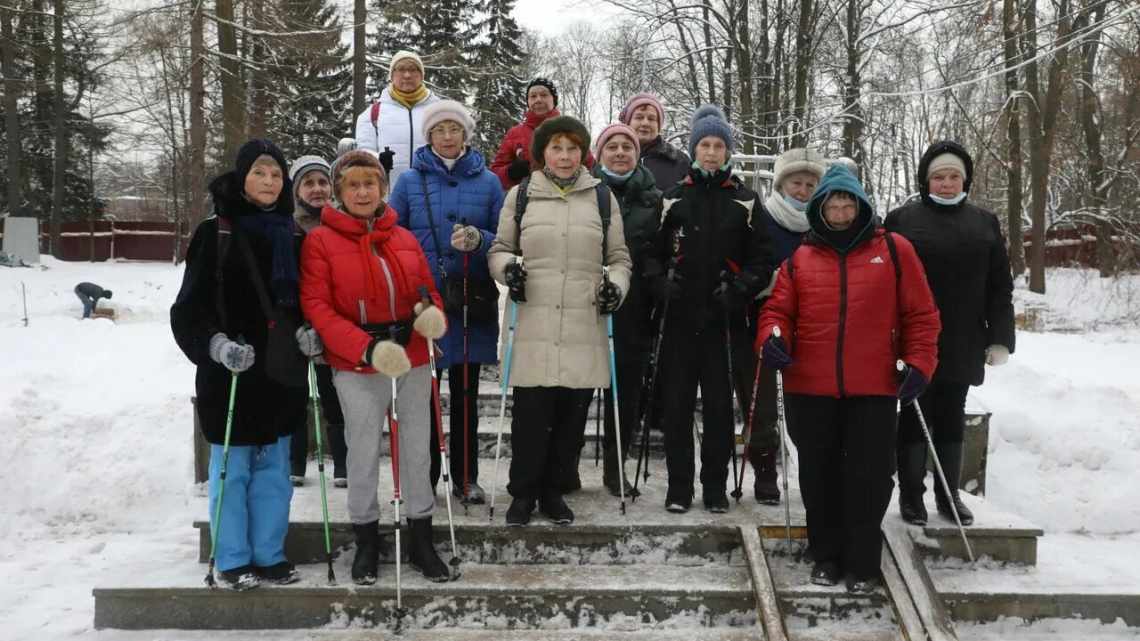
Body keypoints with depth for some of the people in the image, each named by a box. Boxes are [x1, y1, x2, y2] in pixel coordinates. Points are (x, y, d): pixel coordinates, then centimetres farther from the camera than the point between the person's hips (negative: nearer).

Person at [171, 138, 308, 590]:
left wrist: (306, 332, -4)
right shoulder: (216, 234, -5)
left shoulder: (292, 239, 9)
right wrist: (217, 345, -23)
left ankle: (268, 555, 21)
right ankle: (232, 561, 15)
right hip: (228, 373, -4)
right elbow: (190, 307, -8)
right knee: (231, 468, 4)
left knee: (274, 468, 10)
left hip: (279, 371, 5)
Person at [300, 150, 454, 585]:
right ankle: (366, 543, 23)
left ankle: (421, 541, 24)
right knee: (363, 453, 4)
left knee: (417, 450, 10)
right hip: (358, 366, -4)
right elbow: (316, 305, -10)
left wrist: (431, 314, -9)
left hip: (412, 357, 4)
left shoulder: (405, 239, 9)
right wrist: (367, 348, -21)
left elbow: (427, 291, 17)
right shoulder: (321, 240, -3)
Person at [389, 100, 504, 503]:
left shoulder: (487, 182, 6)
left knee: (465, 394, 9)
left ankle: (465, 477, 19)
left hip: (471, 303, 1)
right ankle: (424, 477, 14)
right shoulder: (410, 181, 5)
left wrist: (479, 239, -16)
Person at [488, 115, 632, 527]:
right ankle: (523, 493, 16)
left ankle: (552, 490, 23)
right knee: (530, 413, -2)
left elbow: (619, 257, 17)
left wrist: (616, 284, -2)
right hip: (534, 326, -1)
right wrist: (508, 266, -6)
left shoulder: (602, 197, 13)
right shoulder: (520, 195, 9)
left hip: (586, 328, 2)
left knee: (572, 414, 6)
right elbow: (499, 249, 16)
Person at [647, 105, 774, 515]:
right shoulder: (673, 198, 8)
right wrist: (661, 283, -8)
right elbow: (652, 252, 9)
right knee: (677, 402, 2)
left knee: (720, 404, 4)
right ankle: (679, 485, 12)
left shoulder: (745, 202, 7)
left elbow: (762, 259, 6)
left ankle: (715, 485, 15)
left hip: (724, 319, 0)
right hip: (680, 317, 1)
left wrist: (740, 289, -10)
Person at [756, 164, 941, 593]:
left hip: (874, 388, -2)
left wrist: (919, 363, -4)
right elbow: (778, 310, 7)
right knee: (819, 475, 11)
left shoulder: (894, 250, 5)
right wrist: (772, 339, -14)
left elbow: (920, 314, 5)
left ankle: (862, 564, 17)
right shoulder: (800, 259, 10)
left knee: (870, 476, 2)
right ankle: (826, 557, 27)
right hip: (809, 387, 2)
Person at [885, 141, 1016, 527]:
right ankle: (911, 496, 14)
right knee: (915, 417, 4)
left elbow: (1000, 287, 8)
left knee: (952, 417, 12)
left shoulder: (984, 223, 9)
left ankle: (949, 495, 23)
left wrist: (1000, 338, 1)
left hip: (963, 344, 3)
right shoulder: (902, 220, -1)